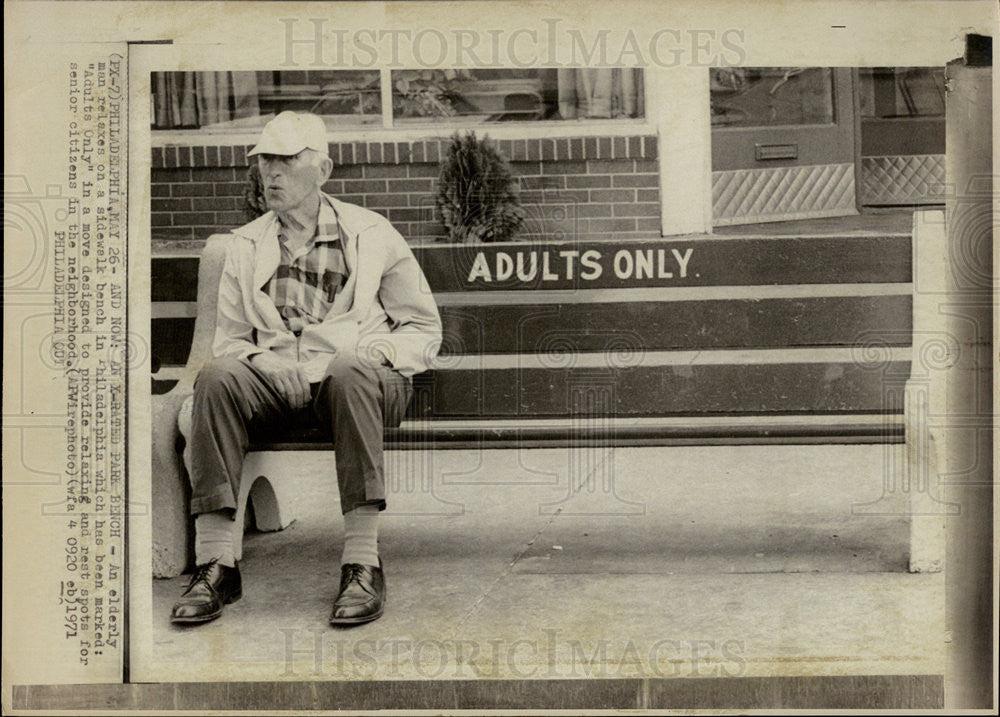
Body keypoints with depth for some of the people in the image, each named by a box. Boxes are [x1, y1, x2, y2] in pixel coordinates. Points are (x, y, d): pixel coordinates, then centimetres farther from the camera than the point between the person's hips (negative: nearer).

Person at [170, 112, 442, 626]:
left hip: (357, 378, -2)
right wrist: (251, 361, -3)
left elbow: (424, 330, 13)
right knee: (216, 377, -31)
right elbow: (230, 337, 21)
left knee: (349, 369, -39)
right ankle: (216, 564, -33)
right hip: (273, 381, 2)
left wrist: (377, 350, -8)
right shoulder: (245, 246, 22)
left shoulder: (371, 234, 14)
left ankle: (362, 564, -40)